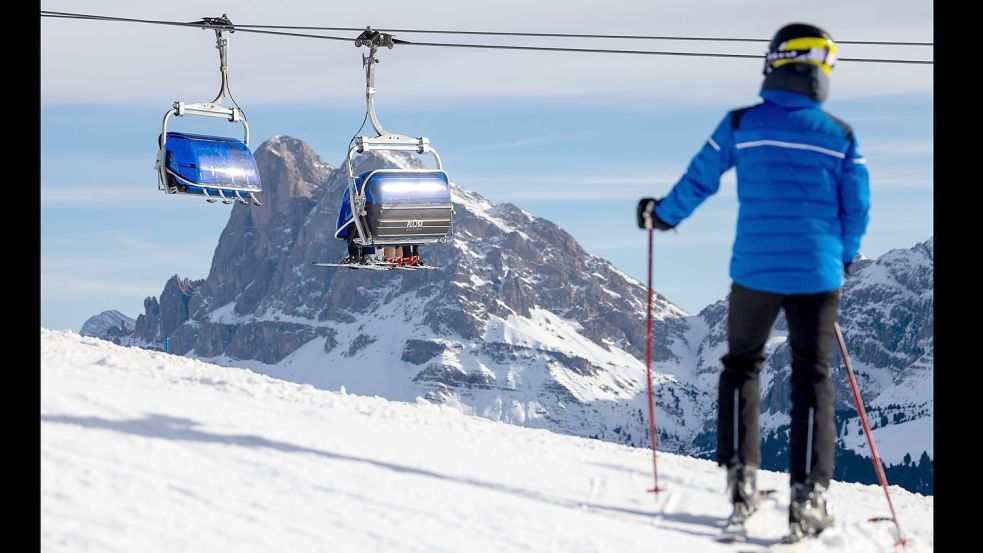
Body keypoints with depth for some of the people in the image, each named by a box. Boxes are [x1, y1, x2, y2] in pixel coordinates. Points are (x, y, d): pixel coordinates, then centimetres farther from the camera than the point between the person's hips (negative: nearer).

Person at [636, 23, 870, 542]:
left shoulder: (740, 125, -3)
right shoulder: (840, 135, 0)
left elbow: (697, 182, 4)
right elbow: (857, 209, 4)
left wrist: (661, 215, 23)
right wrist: (843, 260, 21)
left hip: (754, 271, 0)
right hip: (817, 275, 0)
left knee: (741, 366, 19)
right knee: (811, 380, 7)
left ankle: (741, 479, 12)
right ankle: (808, 496, 1)